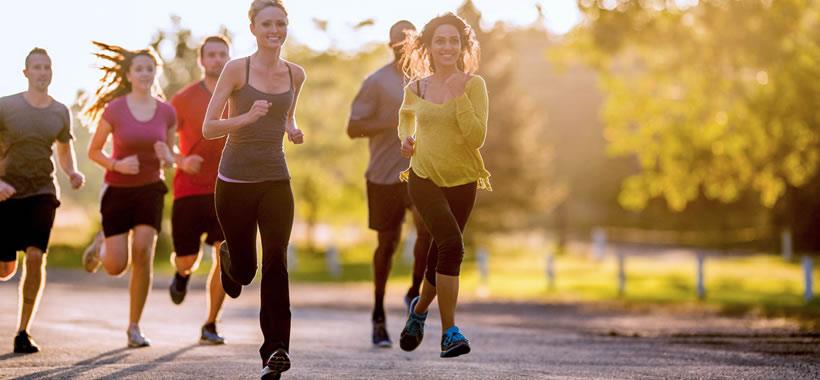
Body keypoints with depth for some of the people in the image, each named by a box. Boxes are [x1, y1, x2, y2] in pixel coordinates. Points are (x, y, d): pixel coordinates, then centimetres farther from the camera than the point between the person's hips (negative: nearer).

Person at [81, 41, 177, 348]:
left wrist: (166, 157, -15)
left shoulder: (166, 112, -2)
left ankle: (134, 326, -2)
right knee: (116, 267, -5)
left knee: (143, 253, -16)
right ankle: (102, 244, 34)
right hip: (118, 190, -1)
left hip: (150, 190, 1)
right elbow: (93, 152, -1)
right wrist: (117, 164, -19)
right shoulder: (113, 110, -10)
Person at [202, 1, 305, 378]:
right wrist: (247, 117, -26)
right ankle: (227, 256, 46)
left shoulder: (295, 74, 6)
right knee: (244, 269, 8)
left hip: (275, 180, 2)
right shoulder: (237, 69, -7)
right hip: (235, 180, -2)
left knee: (276, 261, -13)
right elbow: (208, 128, -10)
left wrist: (292, 129, 3)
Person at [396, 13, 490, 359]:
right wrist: (405, 137, 4)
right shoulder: (416, 87, 0)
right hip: (424, 177, -1)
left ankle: (419, 308, 44)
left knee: (441, 253, 14)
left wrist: (459, 96, -22)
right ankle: (449, 331, -17)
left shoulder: (473, 84, -7)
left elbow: (477, 138, -17)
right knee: (452, 243, -22)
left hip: (461, 181, 1)